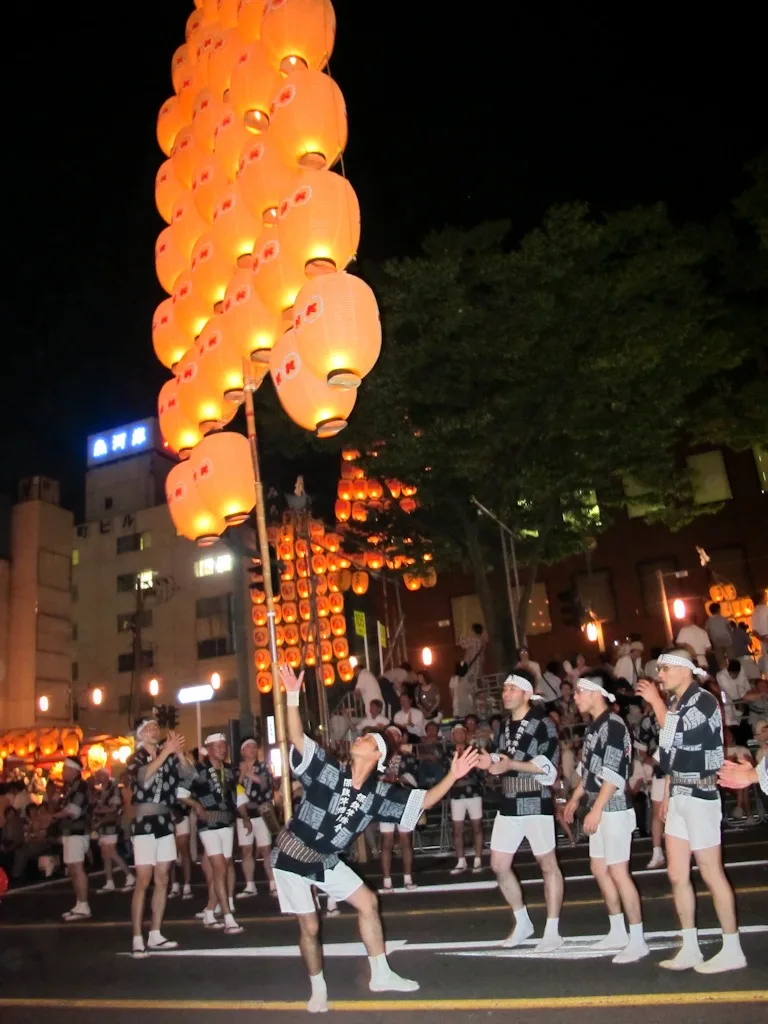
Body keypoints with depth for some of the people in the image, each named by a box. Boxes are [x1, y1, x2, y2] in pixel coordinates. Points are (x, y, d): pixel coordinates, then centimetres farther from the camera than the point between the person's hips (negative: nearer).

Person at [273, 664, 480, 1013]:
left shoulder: (378, 793, -6)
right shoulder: (326, 768, -17)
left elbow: (422, 801, -6)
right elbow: (296, 738, -28)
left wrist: (452, 776, -17)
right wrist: (292, 696, -39)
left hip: (326, 862, 5)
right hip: (292, 855, -5)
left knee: (367, 902, 5)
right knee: (309, 926, -1)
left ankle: (380, 975, 21)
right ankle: (318, 990, 23)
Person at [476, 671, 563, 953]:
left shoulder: (542, 723, -11)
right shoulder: (504, 725, 13)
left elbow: (549, 765, -19)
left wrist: (511, 764, -23)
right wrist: (489, 761, 2)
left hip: (536, 803, -7)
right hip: (509, 803, 8)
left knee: (547, 865, 5)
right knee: (498, 865, 9)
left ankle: (552, 931, 16)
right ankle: (523, 923, 26)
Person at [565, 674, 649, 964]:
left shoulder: (613, 725, -17)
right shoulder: (593, 726, 12)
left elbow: (614, 774, -22)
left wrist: (596, 809, -23)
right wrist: (575, 798, 25)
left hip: (613, 809, -10)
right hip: (599, 809, 10)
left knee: (618, 872, -4)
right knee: (599, 869, 15)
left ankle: (637, 940, 6)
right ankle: (618, 933, 26)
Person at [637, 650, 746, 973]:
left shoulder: (704, 701, -13)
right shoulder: (676, 704, 11)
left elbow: (674, 736, -23)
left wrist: (655, 701, -12)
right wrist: (667, 794, 16)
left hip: (700, 796, -8)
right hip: (679, 796, 8)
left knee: (711, 874, 0)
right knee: (677, 874, 11)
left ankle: (732, 950, 13)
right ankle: (690, 949, 20)